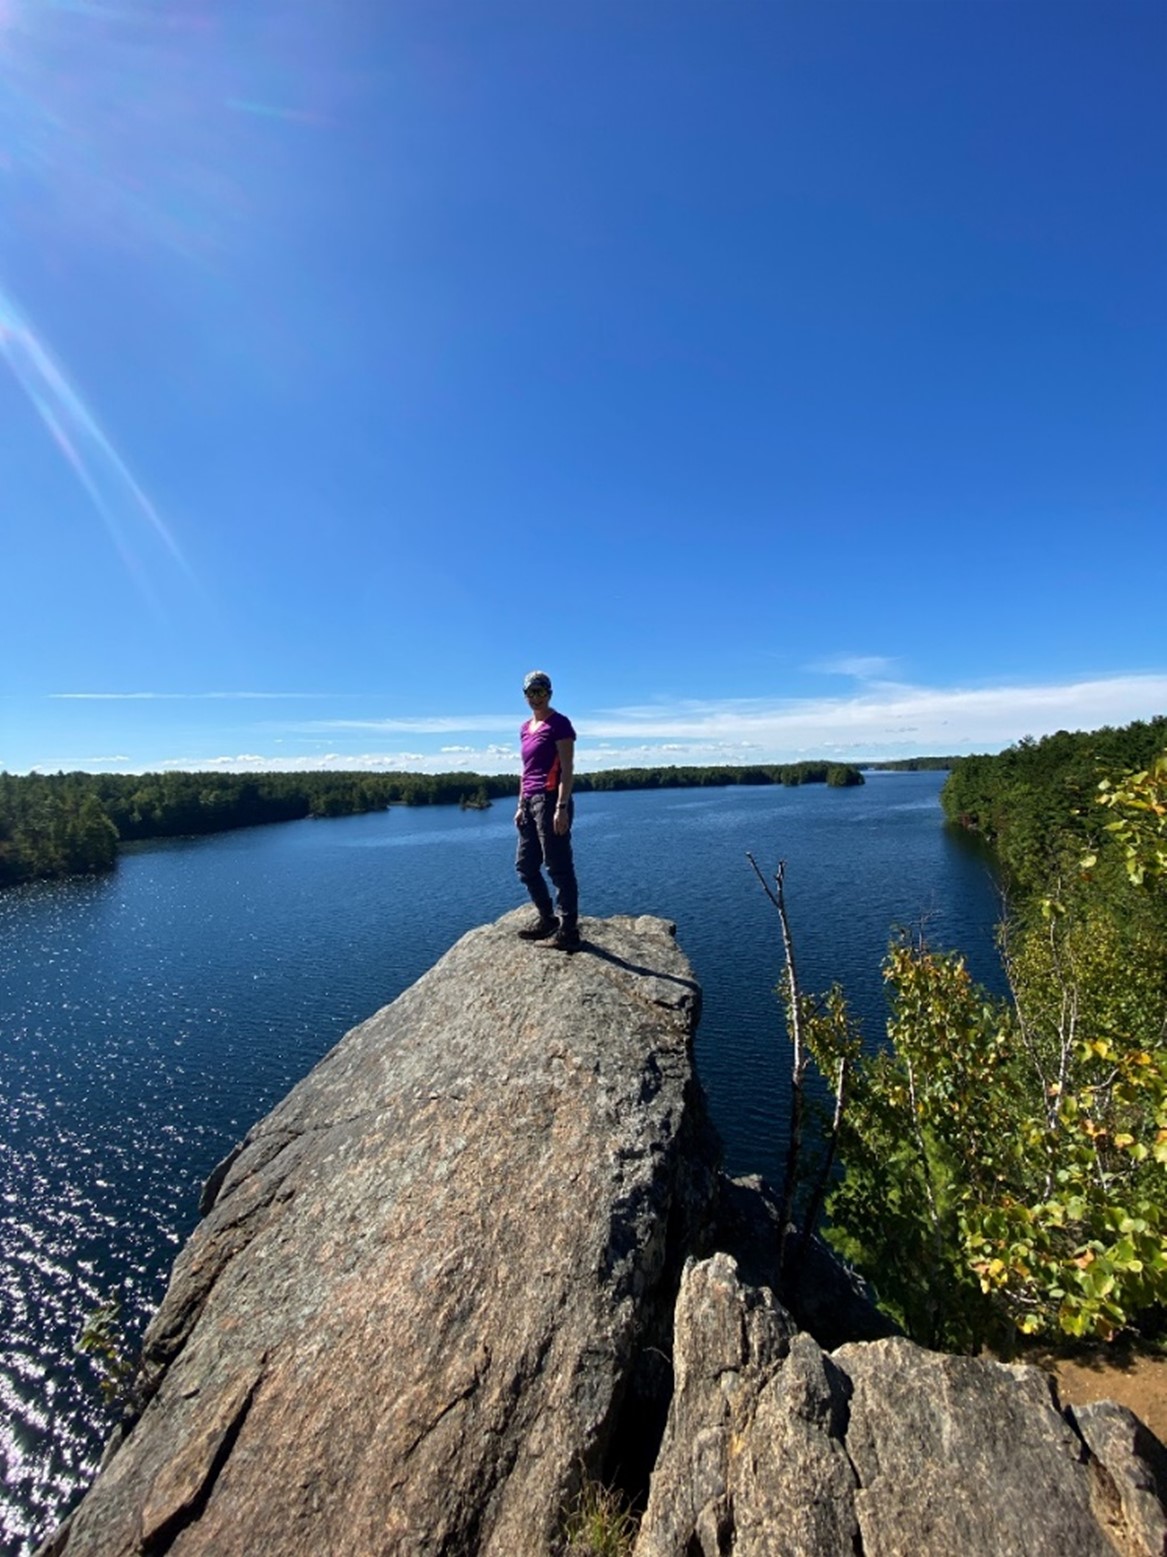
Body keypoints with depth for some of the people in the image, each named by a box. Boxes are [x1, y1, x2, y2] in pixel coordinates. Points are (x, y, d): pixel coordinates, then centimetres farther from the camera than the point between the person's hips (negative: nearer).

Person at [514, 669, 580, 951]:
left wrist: (562, 808, -20)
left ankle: (569, 930, 3)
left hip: (550, 800, -9)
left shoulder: (559, 724, -7)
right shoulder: (525, 727, 17)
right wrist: (521, 805, 17)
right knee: (525, 866, 15)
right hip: (531, 801, 9)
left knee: (559, 867, -5)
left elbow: (567, 769, -13)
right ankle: (547, 919, 28)